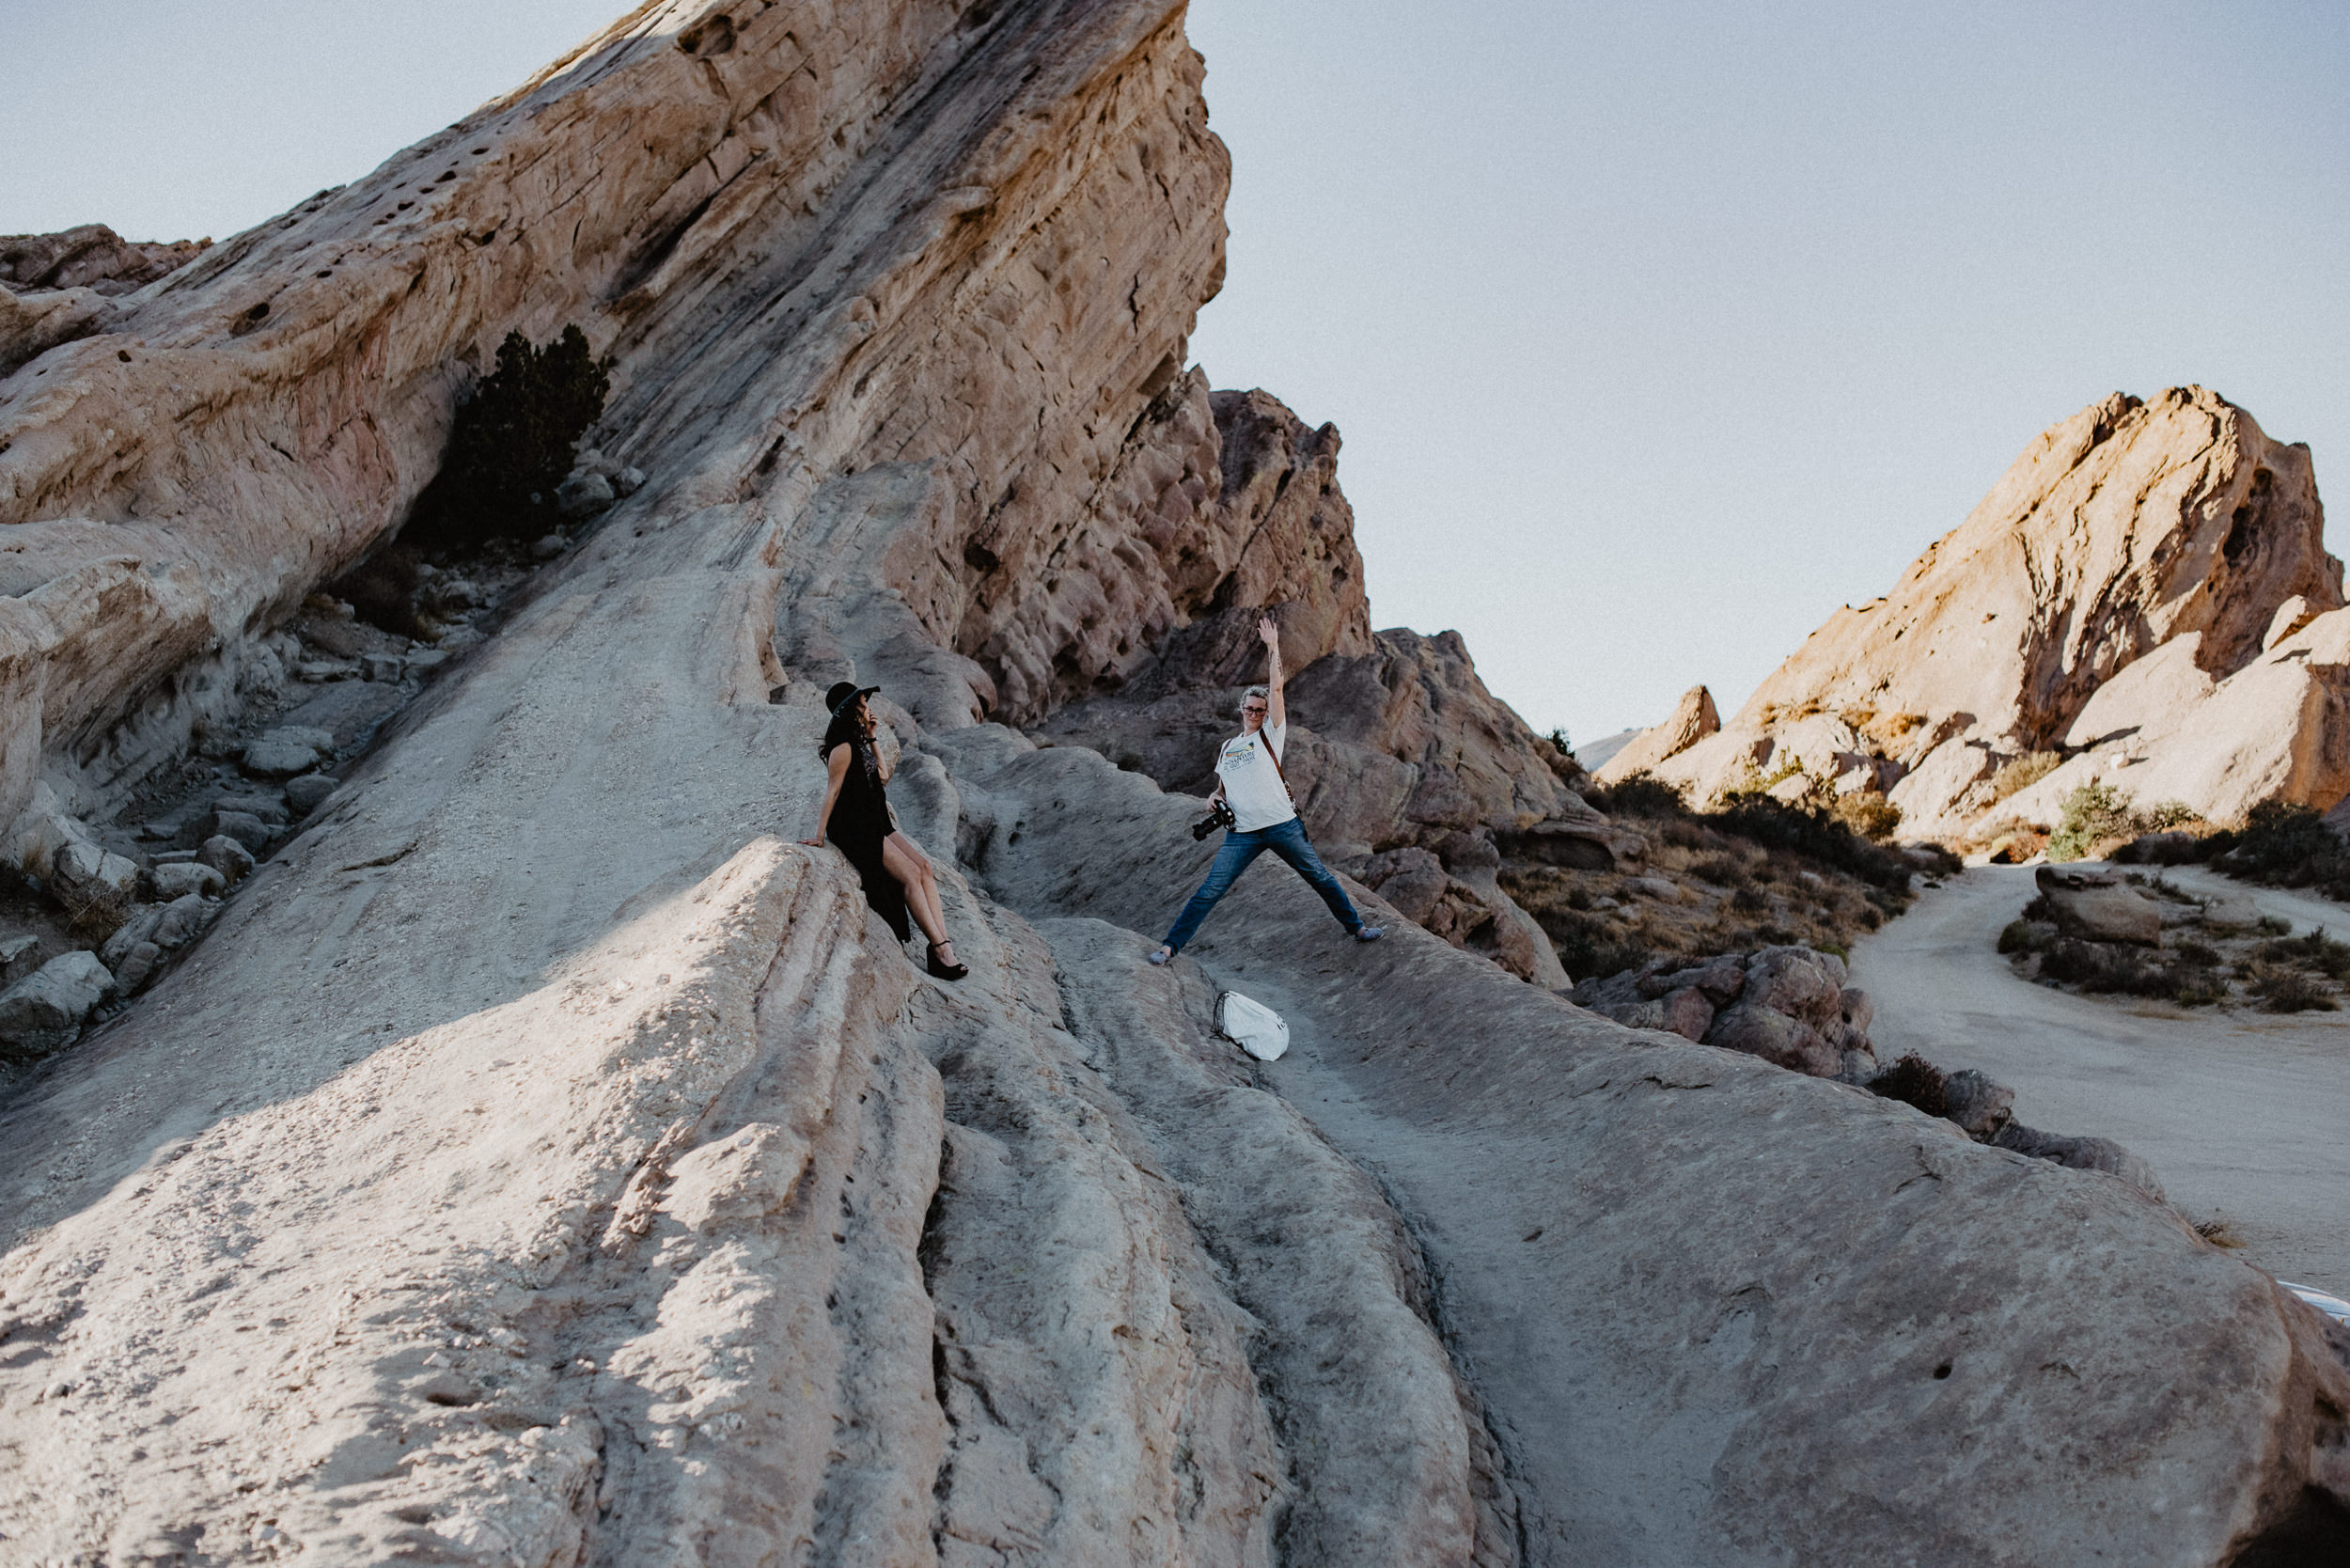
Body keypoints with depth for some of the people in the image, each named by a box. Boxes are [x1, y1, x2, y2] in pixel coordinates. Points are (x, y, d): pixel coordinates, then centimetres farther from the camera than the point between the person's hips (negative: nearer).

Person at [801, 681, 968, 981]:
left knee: (924, 866, -8)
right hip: (854, 829, -10)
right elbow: (832, 791, -17)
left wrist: (872, 739, 20)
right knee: (910, 874, -19)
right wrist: (819, 836, -19)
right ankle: (939, 950, -21)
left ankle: (943, 944, -17)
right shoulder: (844, 747, -13)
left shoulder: (859, 745, 16)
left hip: (876, 825, 10)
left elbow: (883, 776, 26)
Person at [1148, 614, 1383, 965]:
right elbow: (1222, 787, 29)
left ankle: (1356, 927, 21)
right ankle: (1170, 945, -8)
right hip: (1241, 832, 2)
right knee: (1209, 891, -6)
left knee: (1320, 877, 6)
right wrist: (1215, 800, 6)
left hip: (1282, 824, -2)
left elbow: (1276, 689, -2)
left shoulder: (1270, 734, 7)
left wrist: (1273, 648, -4)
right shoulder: (1227, 748, 20)